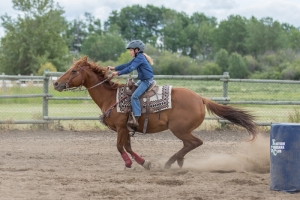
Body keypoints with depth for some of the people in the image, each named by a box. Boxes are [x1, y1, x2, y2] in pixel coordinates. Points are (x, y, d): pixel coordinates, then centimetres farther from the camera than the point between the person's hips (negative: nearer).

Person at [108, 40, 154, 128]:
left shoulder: (139, 58, -15)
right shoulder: (138, 58, 16)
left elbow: (130, 68, -25)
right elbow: (127, 65, 21)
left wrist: (118, 73, -24)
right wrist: (114, 68, 19)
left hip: (147, 80, -11)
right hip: (142, 80, 11)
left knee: (135, 96, -23)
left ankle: (135, 119, -30)